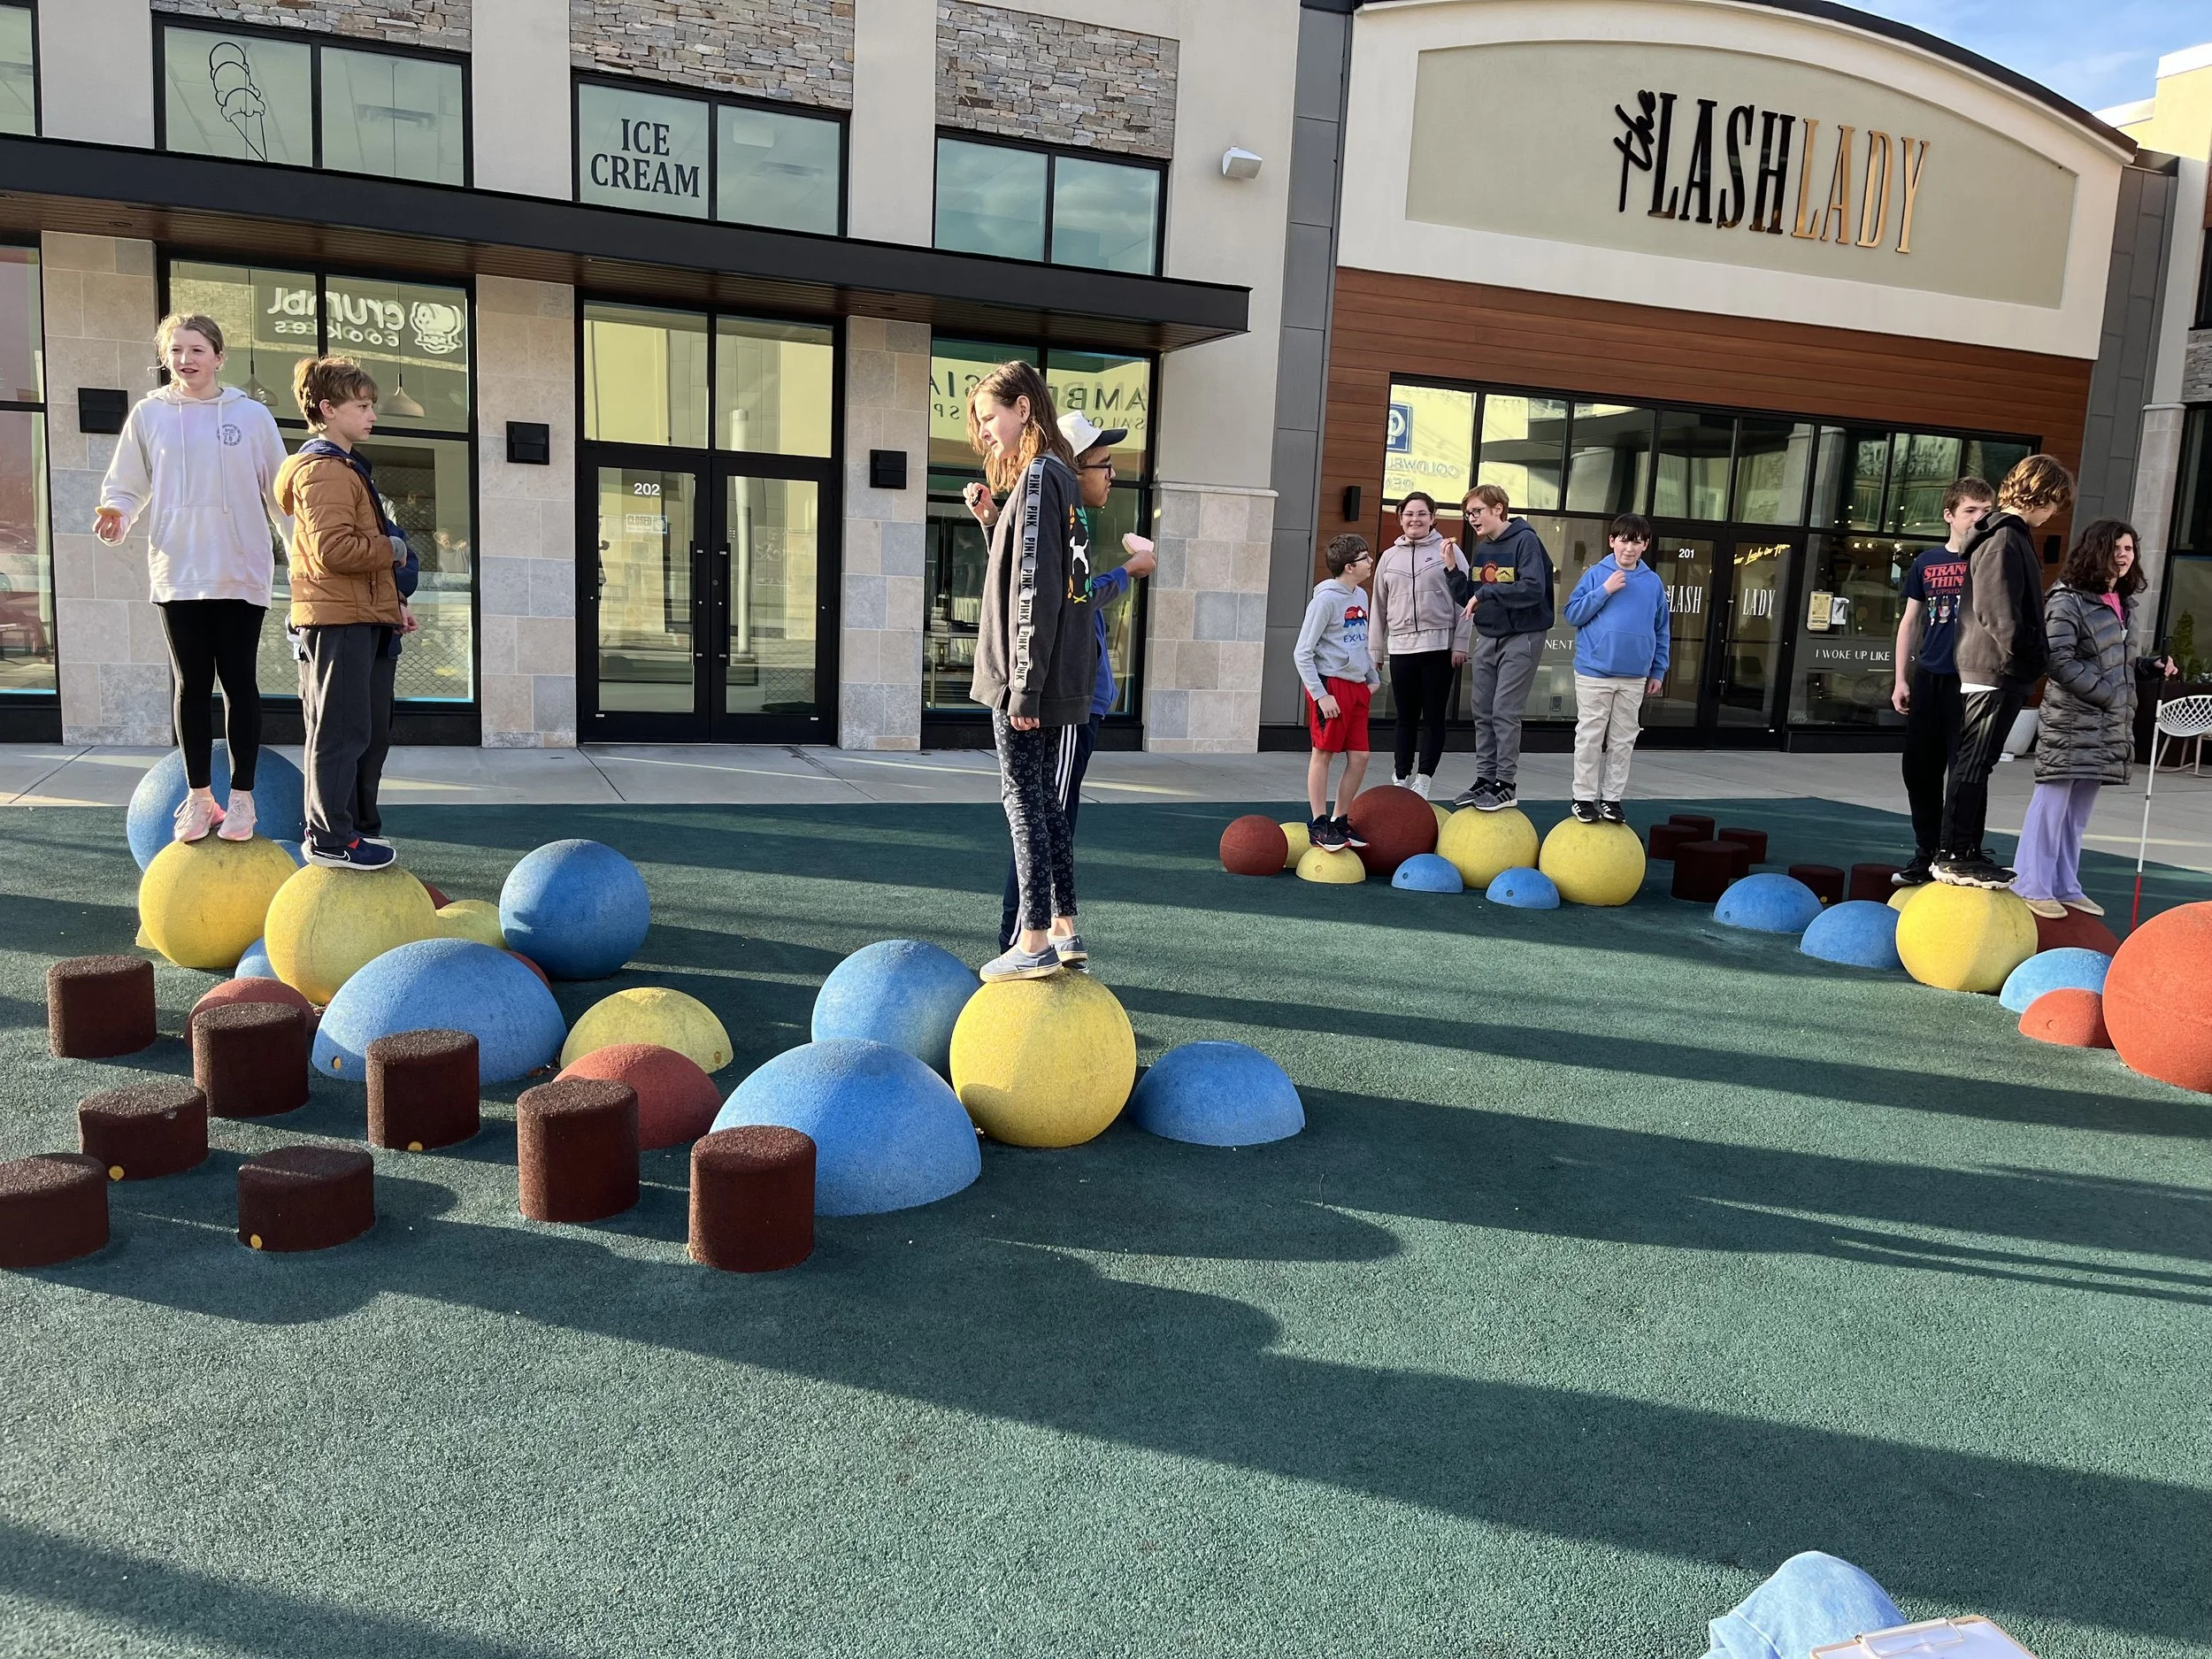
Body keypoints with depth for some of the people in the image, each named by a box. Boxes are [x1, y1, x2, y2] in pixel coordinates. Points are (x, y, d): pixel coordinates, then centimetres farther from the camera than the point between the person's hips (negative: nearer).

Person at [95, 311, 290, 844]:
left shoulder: (251, 415, 2)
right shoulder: (149, 414, 5)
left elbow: (279, 492, 5)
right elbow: (126, 487, 9)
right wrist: (115, 516, -11)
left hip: (240, 573, -1)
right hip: (177, 574, 1)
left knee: (238, 681, 3)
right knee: (191, 684, 7)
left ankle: (241, 795, 12)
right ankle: (199, 795, 16)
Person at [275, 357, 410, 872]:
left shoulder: (345, 468, 23)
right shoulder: (324, 471, -12)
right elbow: (333, 549, -23)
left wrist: (390, 600, 21)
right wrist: (391, 550, -10)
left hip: (363, 618, 11)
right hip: (338, 621, -11)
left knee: (371, 731, 16)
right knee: (340, 732, -6)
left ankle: (356, 825, 26)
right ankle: (330, 840, 0)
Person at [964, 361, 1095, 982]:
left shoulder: (1038, 475, -13)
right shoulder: (1060, 476, 16)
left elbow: (1033, 588, -19)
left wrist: (1023, 685, -20)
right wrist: (989, 515, 6)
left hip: (1030, 679, -9)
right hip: (1056, 676, 9)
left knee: (1024, 799, -4)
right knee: (1042, 799, 14)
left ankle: (1035, 943, 2)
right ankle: (1064, 930, 21)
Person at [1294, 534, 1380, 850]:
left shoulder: (1361, 595, 10)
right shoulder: (1326, 599, -13)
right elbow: (1302, 653, -14)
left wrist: (1373, 678, 18)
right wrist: (1320, 695, -18)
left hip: (1357, 686, 7)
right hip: (1331, 683, -7)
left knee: (1359, 757, 6)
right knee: (1323, 753, 1)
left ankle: (1340, 821, 19)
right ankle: (1319, 825, 8)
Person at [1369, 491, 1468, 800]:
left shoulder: (1448, 551, 1)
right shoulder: (1390, 557, 12)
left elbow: (1463, 599, -2)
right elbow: (1379, 606, 15)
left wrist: (1460, 644, -8)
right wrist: (1374, 650, 13)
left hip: (1438, 646, -3)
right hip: (1401, 647, 3)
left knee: (1433, 716, -1)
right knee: (1406, 717, 9)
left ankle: (1422, 781, 3)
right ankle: (1401, 778, 16)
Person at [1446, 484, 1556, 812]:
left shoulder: (1525, 540, -12)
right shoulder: (1480, 548, 10)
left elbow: (1534, 588, -25)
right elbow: (1470, 599, 12)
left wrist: (1486, 592, -24)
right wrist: (1454, 571, -3)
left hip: (1521, 639, -7)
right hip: (1487, 638, 7)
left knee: (1505, 712, -8)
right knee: (1483, 713, 8)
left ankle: (1506, 785, -1)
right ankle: (1485, 778, 16)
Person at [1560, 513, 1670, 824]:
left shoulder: (1653, 582, 5)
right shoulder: (1596, 574, -3)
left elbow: (1662, 630, 10)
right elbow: (1572, 615, -7)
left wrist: (1658, 671, 8)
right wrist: (1605, 591, -15)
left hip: (1634, 677, 3)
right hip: (1594, 672, -3)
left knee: (1623, 741, 9)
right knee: (1590, 737, 2)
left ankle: (1612, 798, 18)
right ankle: (1584, 797, 11)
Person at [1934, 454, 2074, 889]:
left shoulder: (2013, 536, 18)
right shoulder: (2004, 539, -14)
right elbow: (2000, 614, -21)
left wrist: (2035, 658, 13)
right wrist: (2032, 657, -16)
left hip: (2002, 670, 10)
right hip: (1994, 669, -10)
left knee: (1975, 763, 12)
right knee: (1974, 763, -7)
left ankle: (1966, 851, 19)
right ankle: (1954, 856, -4)